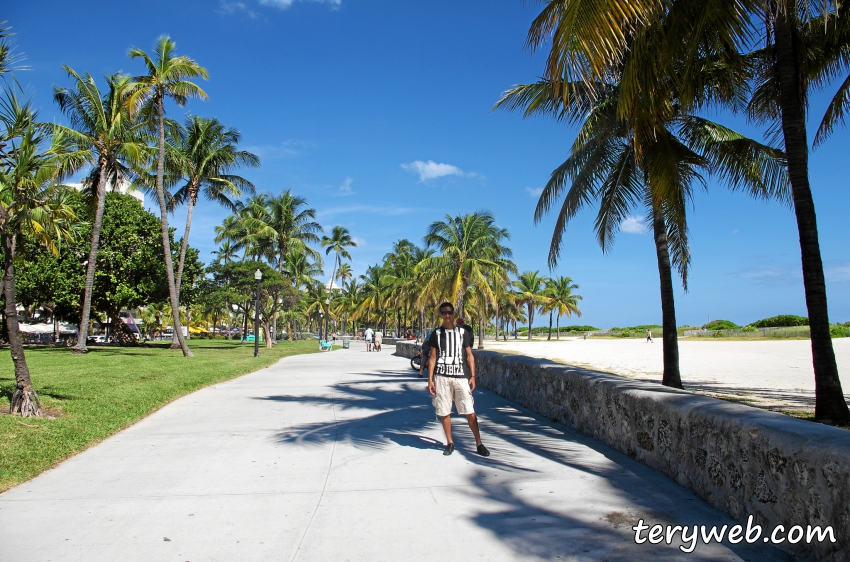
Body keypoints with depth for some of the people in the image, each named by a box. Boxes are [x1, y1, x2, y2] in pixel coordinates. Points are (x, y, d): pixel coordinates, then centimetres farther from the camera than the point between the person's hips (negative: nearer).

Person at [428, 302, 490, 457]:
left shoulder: (463, 332, 8)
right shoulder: (436, 334, 8)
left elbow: (469, 356, 8)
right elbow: (432, 358, 7)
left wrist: (473, 376, 0)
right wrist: (430, 380, 1)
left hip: (460, 376, 0)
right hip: (441, 377, 1)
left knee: (470, 412, -3)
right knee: (444, 412, 4)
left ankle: (479, 443, 6)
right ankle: (450, 443, 17)